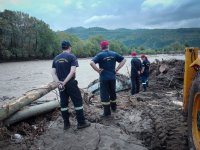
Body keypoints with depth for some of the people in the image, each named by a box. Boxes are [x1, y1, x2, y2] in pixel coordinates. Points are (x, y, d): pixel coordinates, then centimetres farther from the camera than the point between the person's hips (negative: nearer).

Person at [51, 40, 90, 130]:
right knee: (78, 102, 5)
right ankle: (81, 123, 12)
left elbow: (53, 73, 2)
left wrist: (59, 82, -8)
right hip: (70, 83, -6)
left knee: (63, 103, 12)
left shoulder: (56, 58, 10)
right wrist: (65, 82, -18)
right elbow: (72, 71, -19)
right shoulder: (72, 57, -7)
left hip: (61, 85, 6)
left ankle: (66, 124, 21)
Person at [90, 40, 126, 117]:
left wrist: (98, 70, -12)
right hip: (113, 77, 5)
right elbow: (123, 60, 7)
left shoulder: (100, 55, -8)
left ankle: (107, 112, 8)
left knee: (104, 94, 4)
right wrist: (117, 69, 5)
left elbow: (92, 63, -23)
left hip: (104, 78, -4)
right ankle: (113, 107, 38)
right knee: (112, 92, 21)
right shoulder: (114, 54, 4)